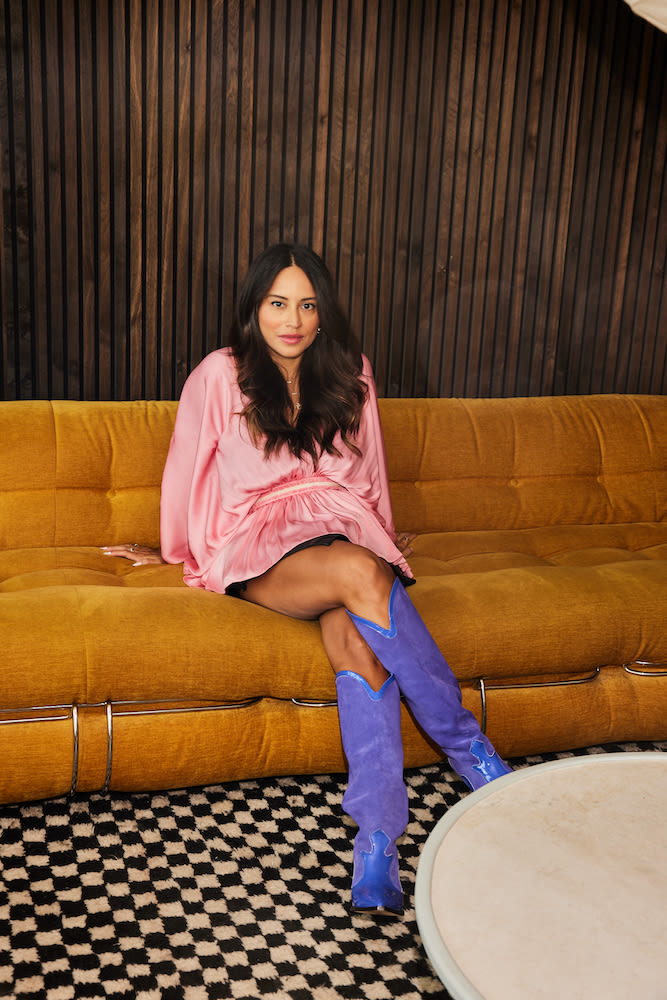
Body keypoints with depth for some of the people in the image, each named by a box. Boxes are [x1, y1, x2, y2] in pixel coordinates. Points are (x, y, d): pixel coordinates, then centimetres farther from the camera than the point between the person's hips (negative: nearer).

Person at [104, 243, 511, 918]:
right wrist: (170, 551, 21)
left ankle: (376, 837, -37)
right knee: (360, 574, -36)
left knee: (355, 631, -33)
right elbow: (186, 470, 10)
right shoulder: (220, 376, 0)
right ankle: (468, 747, -27)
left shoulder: (348, 376, 10)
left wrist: (381, 535, 32)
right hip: (259, 551, -3)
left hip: (341, 530, 3)